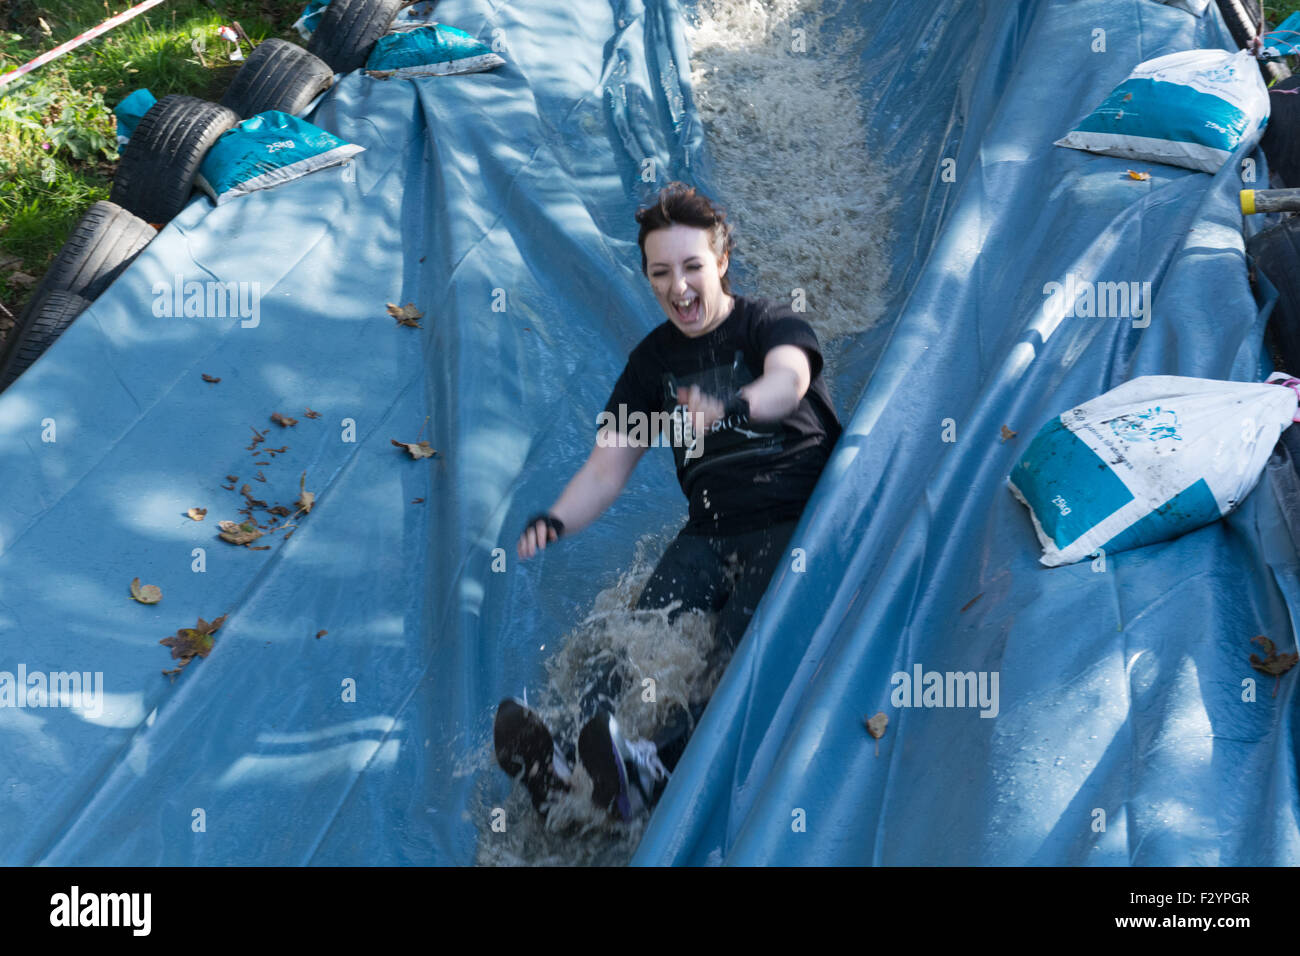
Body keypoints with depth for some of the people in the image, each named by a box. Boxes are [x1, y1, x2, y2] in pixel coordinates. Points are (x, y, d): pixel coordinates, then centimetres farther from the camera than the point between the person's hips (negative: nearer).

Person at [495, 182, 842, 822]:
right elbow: (607, 468, 8)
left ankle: (654, 766, -55)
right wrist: (556, 521, -14)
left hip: (798, 523, -4)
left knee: (739, 645, -32)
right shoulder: (653, 360, 13)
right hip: (710, 532, 4)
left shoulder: (772, 325, 0)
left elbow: (788, 379, -26)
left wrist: (729, 410, -49)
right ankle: (562, 769, -47)